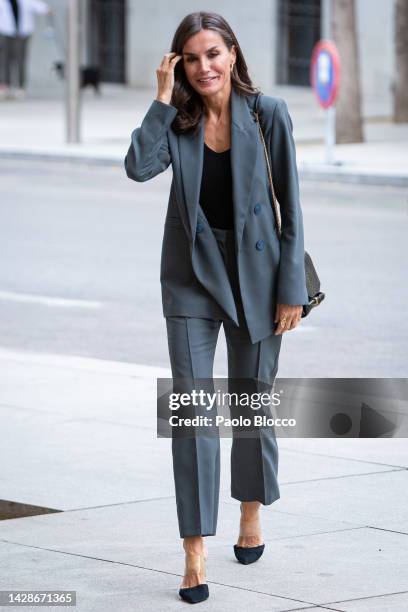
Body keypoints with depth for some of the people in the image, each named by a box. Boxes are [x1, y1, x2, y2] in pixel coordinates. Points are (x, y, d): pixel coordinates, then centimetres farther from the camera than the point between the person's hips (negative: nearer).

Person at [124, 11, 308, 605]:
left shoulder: (268, 114, -6)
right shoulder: (177, 121, -2)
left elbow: (290, 205, -4)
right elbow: (138, 166, -22)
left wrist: (292, 286, -7)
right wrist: (163, 98, -17)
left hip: (256, 274, 0)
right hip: (192, 274, 1)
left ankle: (252, 511, 39)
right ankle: (196, 552, -7)